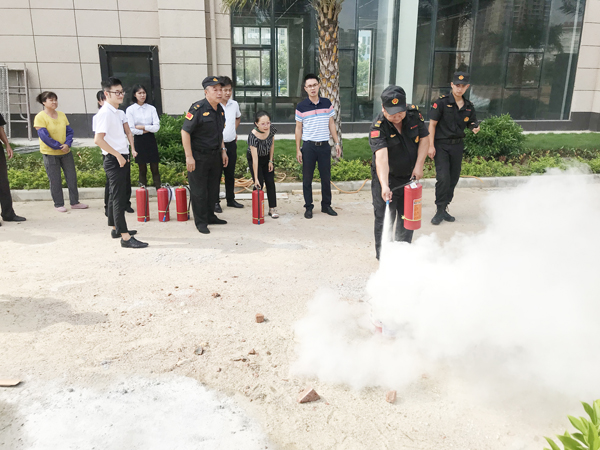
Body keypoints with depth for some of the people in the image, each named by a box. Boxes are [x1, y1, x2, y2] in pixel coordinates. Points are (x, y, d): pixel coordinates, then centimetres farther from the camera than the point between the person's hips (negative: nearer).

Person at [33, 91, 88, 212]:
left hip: (66, 152, 5)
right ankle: (59, 204, 14)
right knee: (55, 180, 2)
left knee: (72, 177, 8)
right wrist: (59, 146, -16)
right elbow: (44, 136, -15)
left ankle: (74, 202, 19)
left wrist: (67, 144, -13)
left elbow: (69, 131, 4)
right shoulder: (40, 117, -10)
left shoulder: (61, 115, 5)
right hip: (50, 153, -5)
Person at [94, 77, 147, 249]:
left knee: (116, 195, 17)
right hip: (114, 160, -10)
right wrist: (118, 155, -21)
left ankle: (116, 229, 29)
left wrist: (125, 154, 16)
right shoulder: (105, 113, -15)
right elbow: (98, 139, -24)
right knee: (118, 198, -9)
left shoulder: (116, 112, 14)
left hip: (121, 159, 10)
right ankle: (125, 237, -8)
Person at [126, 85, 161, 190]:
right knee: (142, 169, 5)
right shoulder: (130, 109, 0)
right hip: (139, 141, -1)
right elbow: (131, 130, -7)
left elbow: (157, 126, -4)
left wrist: (142, 127, -9)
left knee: (155, 168, 0)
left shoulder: (151, 108, 4)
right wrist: (145, 131, -6)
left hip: (151, 140, 1)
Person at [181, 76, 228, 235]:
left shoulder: (220, 109, 9)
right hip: (198, 157, -7)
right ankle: (201, 222, 12)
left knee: (213, 188, 15)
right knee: (199, 190, 1)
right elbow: (185, 131, -17)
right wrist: (189, 156, -20)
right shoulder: (198, 108, -15)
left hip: (215, 156, 8)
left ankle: (210, 216, 30)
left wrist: (223, 151, 15)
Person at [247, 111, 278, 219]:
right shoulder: (253, 136, -35)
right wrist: (256, 178, -35)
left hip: (267, 157, 4)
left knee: (270, 182, 0)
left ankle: (272, 209, 7)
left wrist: (271, 161, -2)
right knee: (259, 184, -9)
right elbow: (255, 159, -35)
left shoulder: (271, 129, -22)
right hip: (254, 159, -4)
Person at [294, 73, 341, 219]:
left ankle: (326, 205, 21)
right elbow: (298, 128, 2)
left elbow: (331, 124, 10)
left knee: (326, 177, 8)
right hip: (308, 146, -2)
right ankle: (308, 207, 14)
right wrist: (298, 149, -2)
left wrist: (337, 143, 5)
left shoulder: (327, 103, 4)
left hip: (324, 145, 2)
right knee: (307, 179, 4)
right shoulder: (301, 107, -2)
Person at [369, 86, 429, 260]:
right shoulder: (378, 128, -26)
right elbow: (381, 157, -40)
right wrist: (384, 185, -52)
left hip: (410, 177, 5)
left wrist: (419, 166, -12)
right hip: (386, 178, -5)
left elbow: (424, 139, -1)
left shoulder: (414, 114, -10)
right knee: (385, 218, -3)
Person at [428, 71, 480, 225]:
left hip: (457, 145, 5)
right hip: (441, 144, -5)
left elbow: (472, 123, 19)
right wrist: (431, 145, -12)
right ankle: (440, 211, -3)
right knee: (443, 177, -14)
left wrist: (475, 127, -7)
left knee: (454, 178, 8)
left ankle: (444, 209, 20)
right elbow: (432, 124, -7)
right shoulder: (442, 102, -7)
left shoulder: (469, 107, 7)